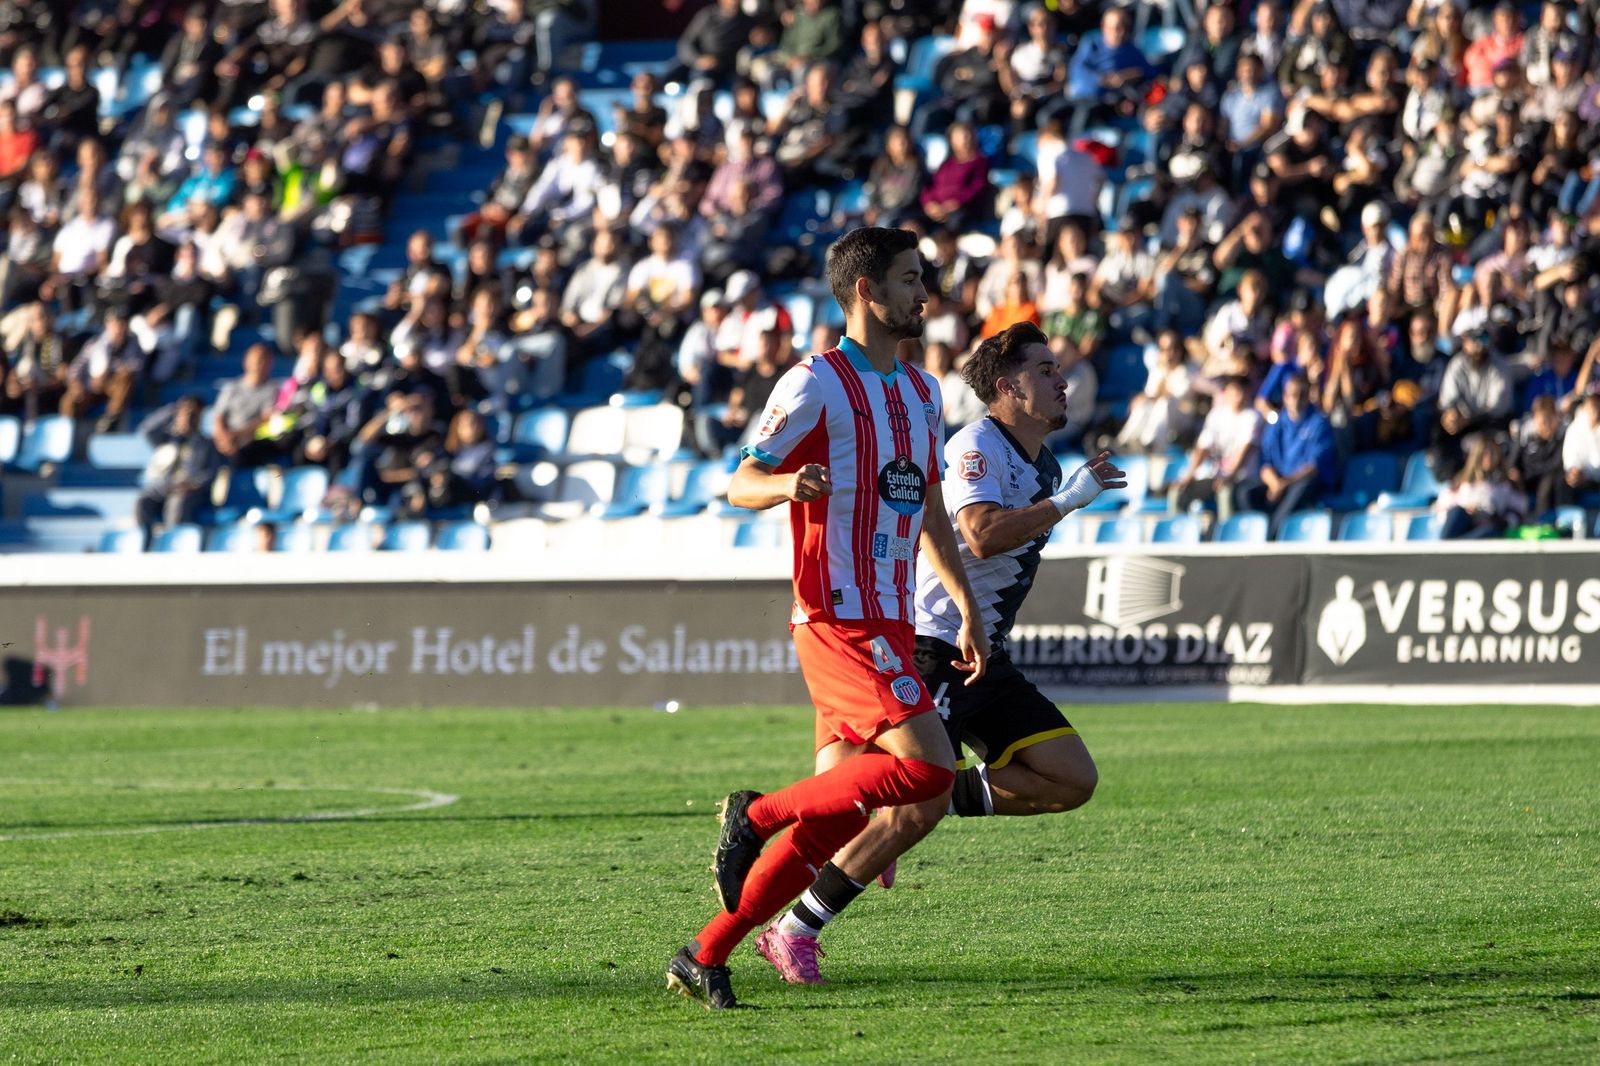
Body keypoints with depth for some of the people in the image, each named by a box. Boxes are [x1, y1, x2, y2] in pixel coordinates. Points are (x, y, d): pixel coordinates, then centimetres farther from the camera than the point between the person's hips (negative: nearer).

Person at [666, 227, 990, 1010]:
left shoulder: (920, 392, 17)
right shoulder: (818, 385, -7)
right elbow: (740, 484, -7)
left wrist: (968, 607, 23)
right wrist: (787, 483, -29)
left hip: (889, 621, 8)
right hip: (839, 616, -8)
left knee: (837, 815, 3)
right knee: (927, 765, -22)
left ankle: (705, 957, 7)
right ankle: (759, 814, -6)